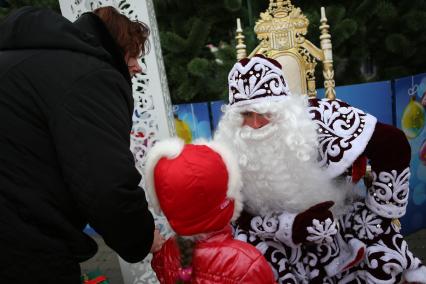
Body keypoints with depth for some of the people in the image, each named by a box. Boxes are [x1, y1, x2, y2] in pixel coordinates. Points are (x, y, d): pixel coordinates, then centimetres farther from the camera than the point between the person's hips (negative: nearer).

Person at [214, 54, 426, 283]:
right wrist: (292, 226, -29)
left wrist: (378, 216, -12)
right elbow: (236, 218, -13)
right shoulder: (232, 151, -18)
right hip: (283, 246, 2)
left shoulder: (317, 117, -25)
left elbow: (392, 145, -18)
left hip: (341, 227, -1)